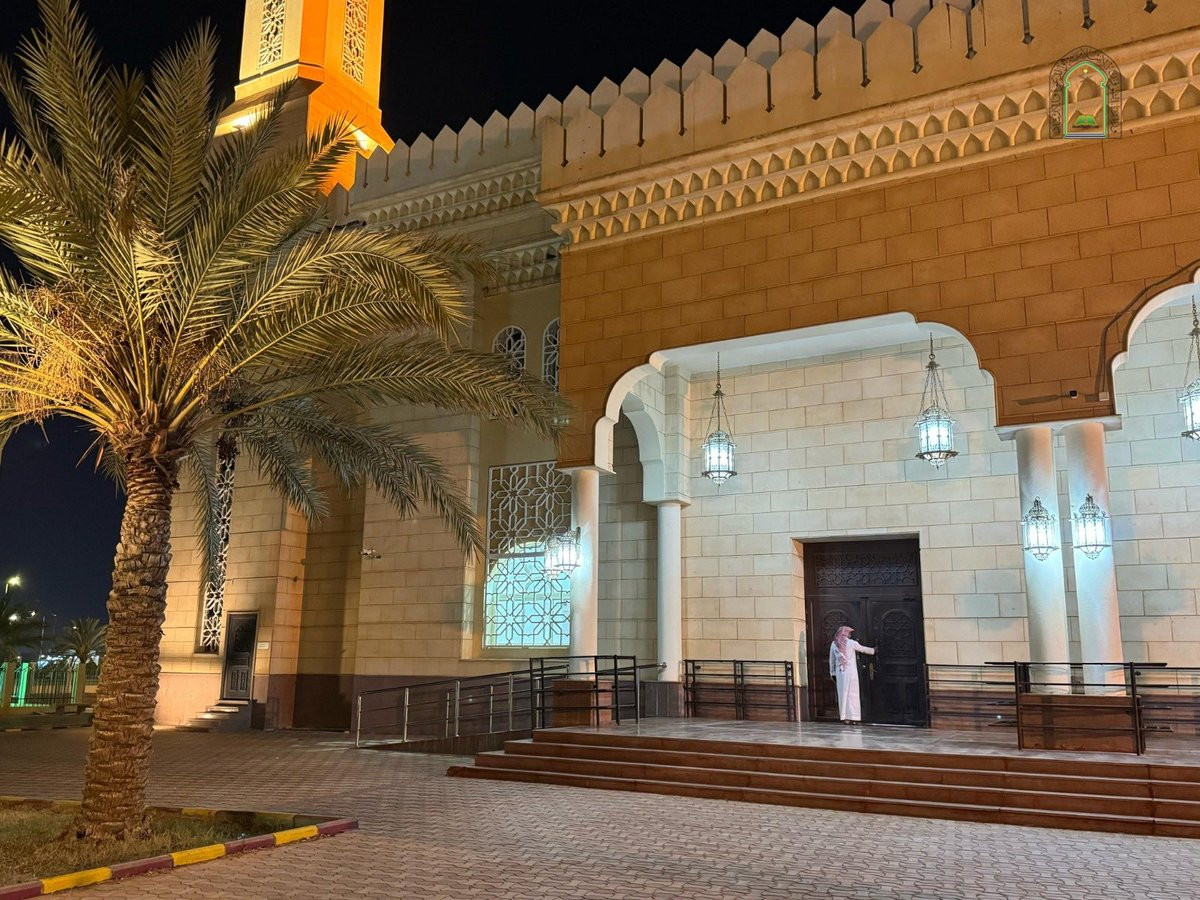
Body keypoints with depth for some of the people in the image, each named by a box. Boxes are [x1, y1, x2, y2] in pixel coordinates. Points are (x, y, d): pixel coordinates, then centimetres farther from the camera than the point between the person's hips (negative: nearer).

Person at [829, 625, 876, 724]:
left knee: (842, 694, 6)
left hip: (840, 672, 3)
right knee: (852, 694, 2)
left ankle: (844, 717, 4)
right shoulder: (851, 643, -3)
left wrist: (832, 672, 23)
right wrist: (874, 651, 31)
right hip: (851, 671, -3)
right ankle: (853, 717, -1)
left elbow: (831, 660, 13)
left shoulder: (834, 644, 6)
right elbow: (863, 649, 12)